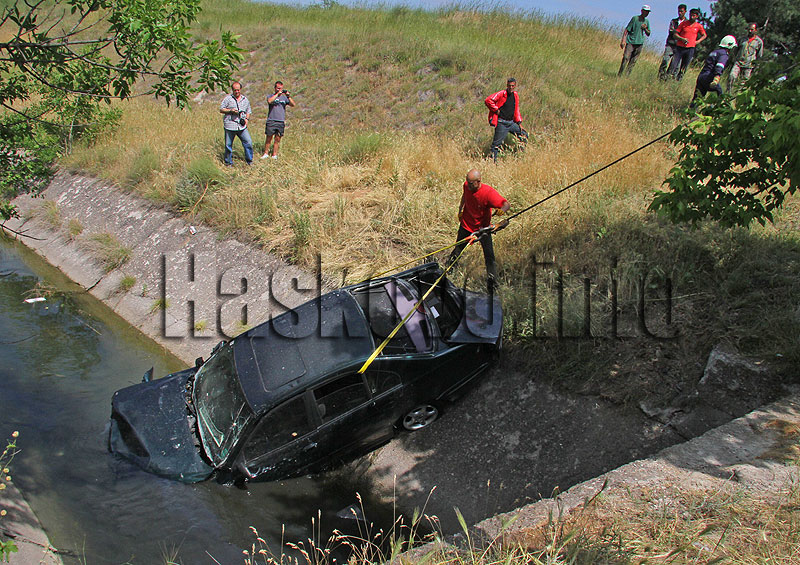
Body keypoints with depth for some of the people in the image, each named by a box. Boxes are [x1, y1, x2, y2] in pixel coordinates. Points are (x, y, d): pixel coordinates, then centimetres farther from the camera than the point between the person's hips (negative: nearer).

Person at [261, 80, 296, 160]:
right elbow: (269, 101, -18)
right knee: (269, 138, 1)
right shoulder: (271, 96, 5)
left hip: (281, 121, 2)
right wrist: (278, 94, -19)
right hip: (271, 121, -2)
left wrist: (288, 96, -16)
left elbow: (293, 104, -1)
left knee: (278, 139, 4)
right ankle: (266, 153, 13)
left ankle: (274, 155, 11)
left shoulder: (284, 97, 11)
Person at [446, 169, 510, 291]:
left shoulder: (489, 192, -28)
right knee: (458, 250, 18)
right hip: (466, 225, 4)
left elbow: (507, 204, -28)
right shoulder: (466, 186, -13)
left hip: (483, 227, -4)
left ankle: (492, 281, 2)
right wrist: (460, 210, 14)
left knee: (489, 256, -10)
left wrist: (502, 210, -51)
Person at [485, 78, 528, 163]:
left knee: (524, 135, 9)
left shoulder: (515, 95, 11)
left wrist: (519, 123, 13)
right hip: (502, 123, -7)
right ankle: (493, 161, 4)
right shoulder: (501, 94, -11)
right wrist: (496, 110, -14)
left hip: (511, 123, 7)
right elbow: (488, 100, -20)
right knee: (497, 143, -6)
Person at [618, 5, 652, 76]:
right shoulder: (635, 18, 0)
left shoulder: (647, 21, 15)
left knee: (633, 61, 0)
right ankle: (619, 75, -11)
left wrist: (645, 29, -1)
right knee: (625, 58, -15)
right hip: (630, 42, -5)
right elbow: (627, 30, -4)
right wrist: (623, 40, -14)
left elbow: (648, 34, 20)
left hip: (639, 43, 5)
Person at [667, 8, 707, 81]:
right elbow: (675, 34, 2)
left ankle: (678, 80, 8)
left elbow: (704, 35, 23)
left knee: (684, 67, 2)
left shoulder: (699, 26, 8)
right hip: (680, 47, -1)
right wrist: (682, 39, -14)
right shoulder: (683, 23, 3)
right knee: (674, 65, -10)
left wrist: (698, 41, 6)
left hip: (690, 48, 2)